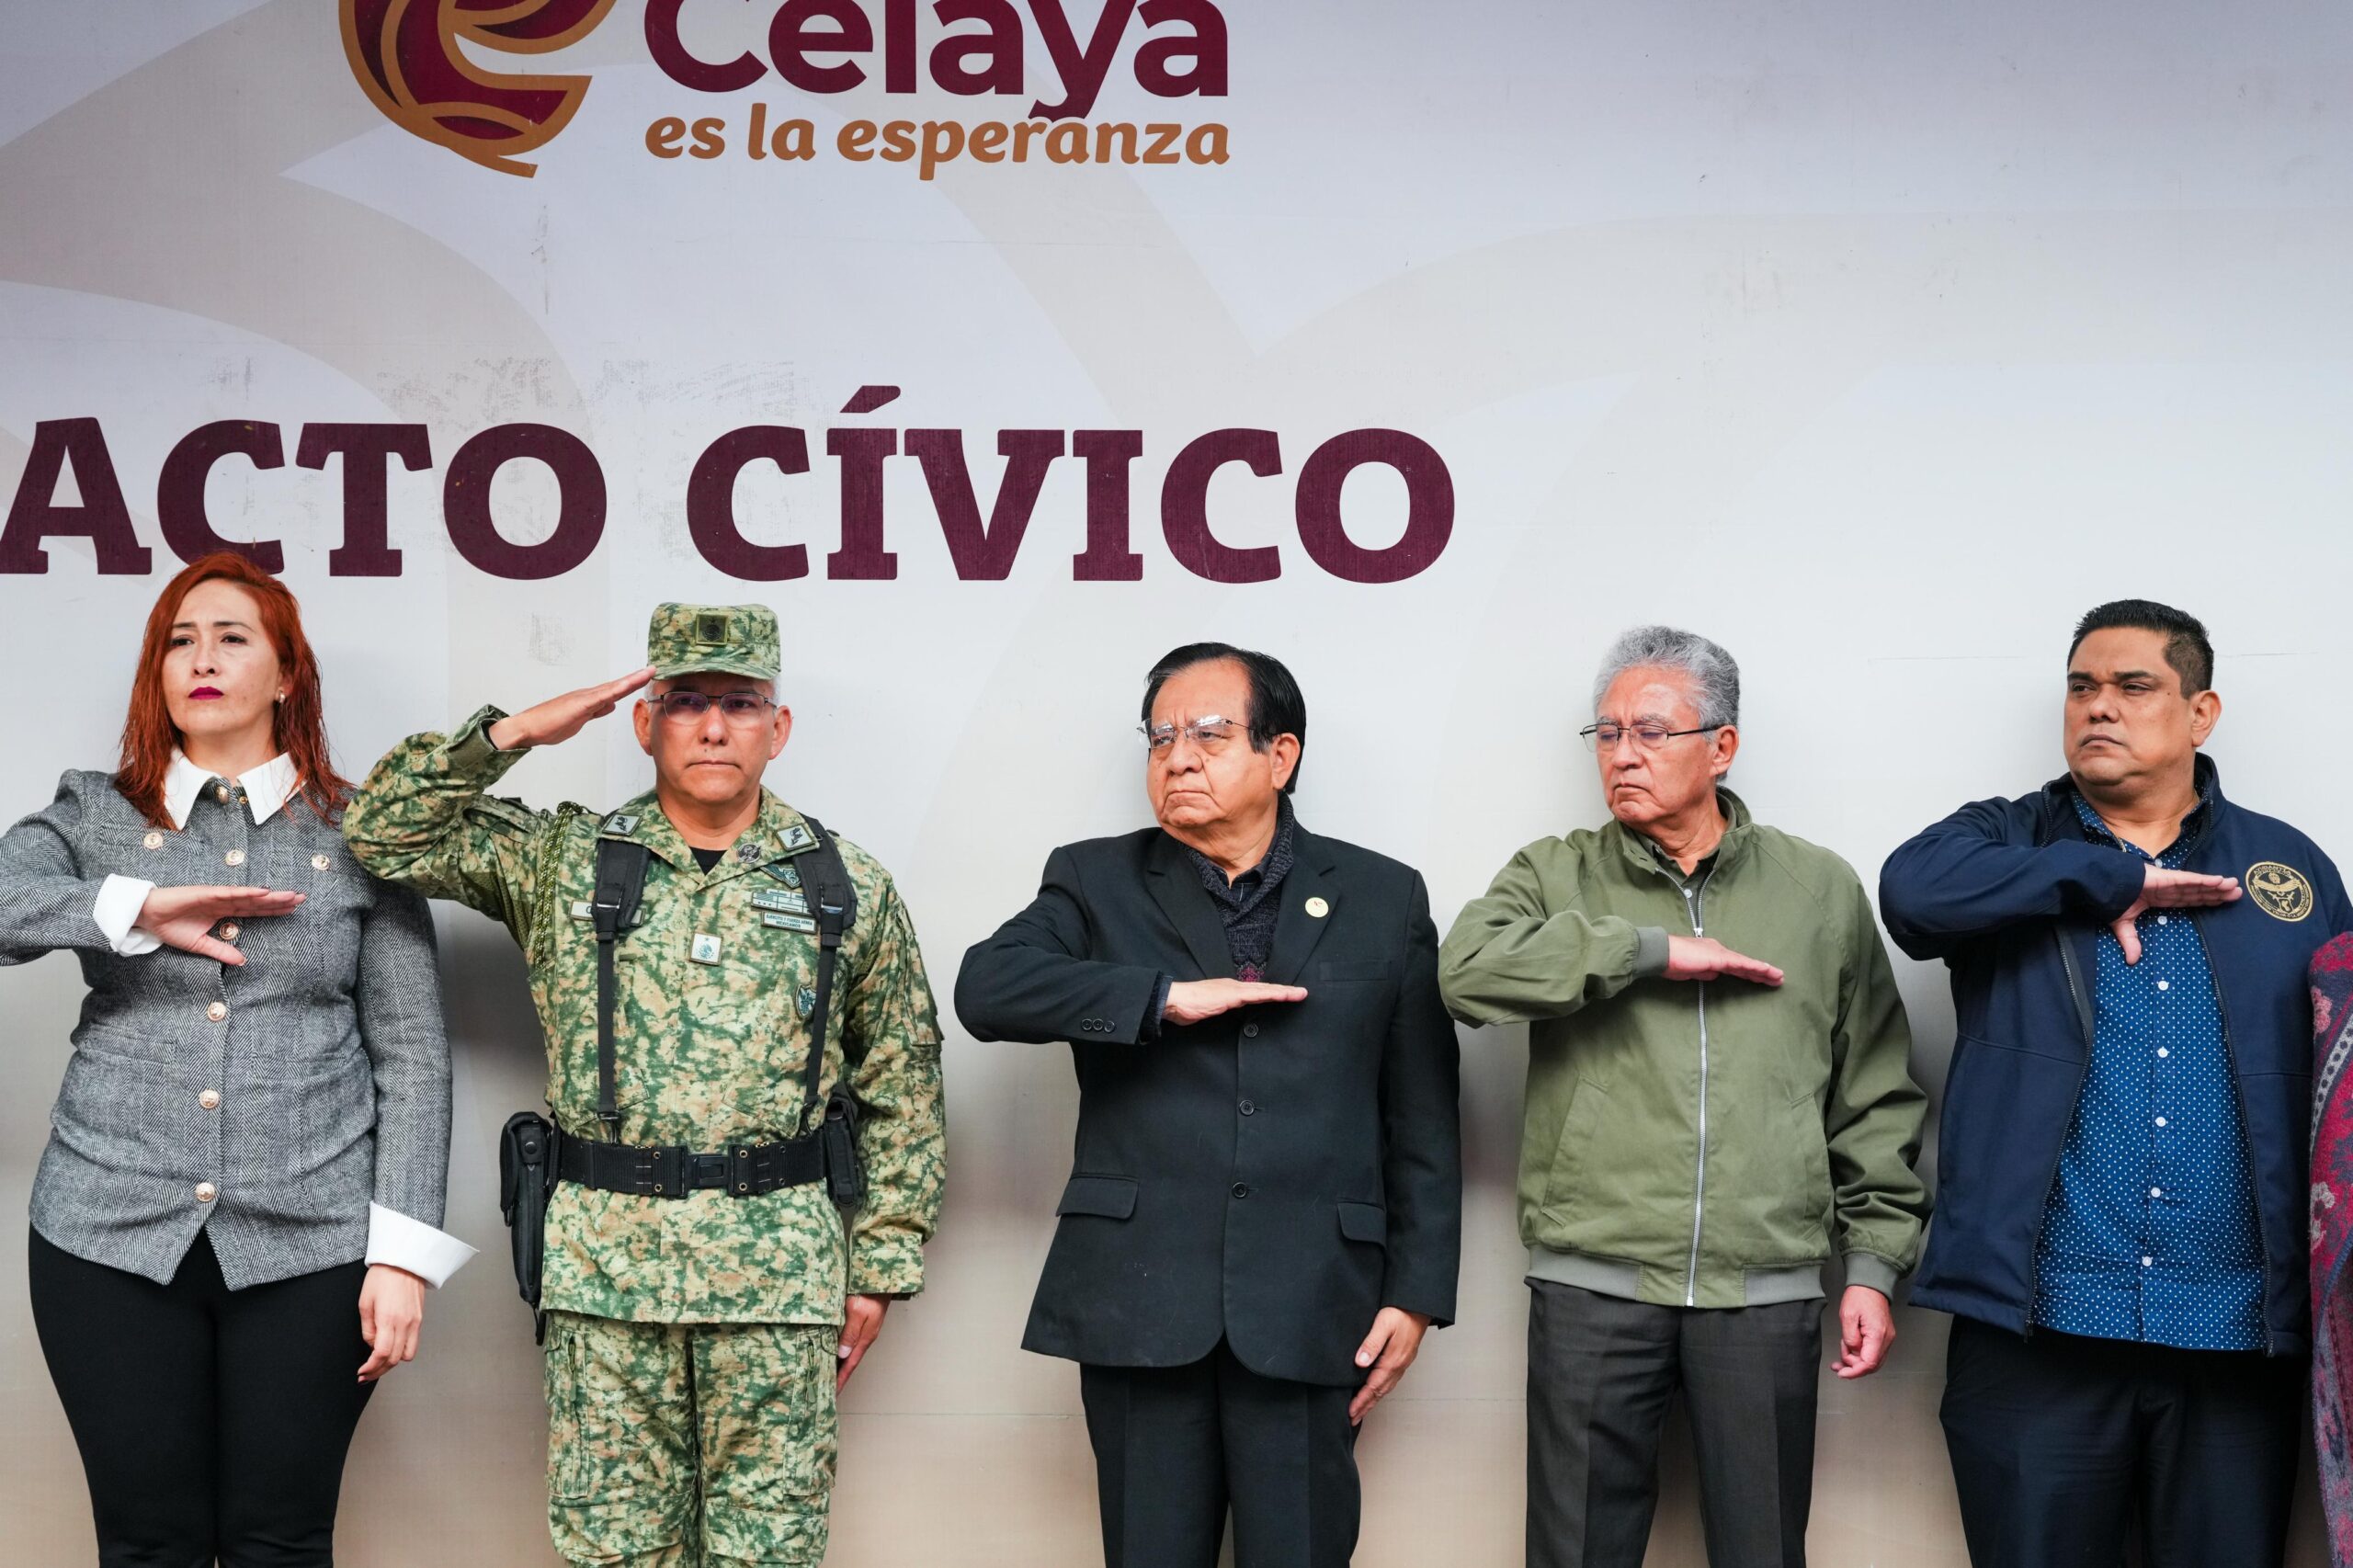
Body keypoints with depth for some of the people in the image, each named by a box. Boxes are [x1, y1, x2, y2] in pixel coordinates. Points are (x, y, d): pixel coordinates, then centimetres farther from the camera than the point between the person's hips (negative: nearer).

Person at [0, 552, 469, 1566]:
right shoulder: (93, 818, 9)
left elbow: (412, 1054, 3)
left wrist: (403, 1252, -4)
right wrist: (137, 907, -18)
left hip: (309, 1243, -1)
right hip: (115, 1236, 1)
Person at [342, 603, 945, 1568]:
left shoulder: (849, 889, 5)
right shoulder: (562, 862, 6)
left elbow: (902, 1089, 7)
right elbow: (383, 833, 2)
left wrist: (881, 1264, 4)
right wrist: (513, 732, -6)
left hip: (779, 1265, 0)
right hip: (605, 1258, 1)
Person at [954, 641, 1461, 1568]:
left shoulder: (1384, 898, 10)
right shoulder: (1097, 882, 10)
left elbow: (1423, 1120, 8)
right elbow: (986, 987, -9)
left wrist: (1416, 1291, 2)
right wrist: (1167, 996, -15)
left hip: (1309, 1314, 0)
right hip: (1139, 1297, 1)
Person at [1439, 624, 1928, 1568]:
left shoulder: (1821, 890, 10)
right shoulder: (1556, 878, 7)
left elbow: (1875, 1098, 11)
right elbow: (1467, 969, -14)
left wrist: (1874, 1263, 6)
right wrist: (1653, 950, -13)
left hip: (1768, 1290, 1)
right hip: (1593, 1284, 0)